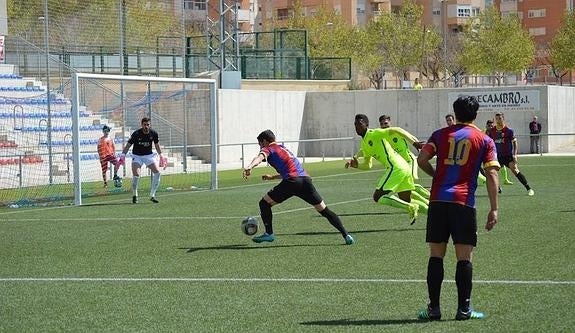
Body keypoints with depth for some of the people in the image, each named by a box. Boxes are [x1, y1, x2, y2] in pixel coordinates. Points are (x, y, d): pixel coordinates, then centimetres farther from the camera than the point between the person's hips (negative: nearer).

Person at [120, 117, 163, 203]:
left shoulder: (154, 134, -8)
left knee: (157, 172, -13)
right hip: (137, 156, -3)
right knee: (136, 175, -22)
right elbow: (128, 145, -12)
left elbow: (157, 145, 10)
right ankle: (134, 195, 2)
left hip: (148, 155, 3)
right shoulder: (136, 134, -18)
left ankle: (152, 195, -2)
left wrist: (160, 155, 11)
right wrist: (123, 156, -21)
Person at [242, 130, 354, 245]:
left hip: (292, 181, -7)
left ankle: (269, 233, 4)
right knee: (324, 210, 10)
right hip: (305, 178, 7)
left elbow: (260, 157, -14)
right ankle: (346, 235, 1)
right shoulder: (283, 148, 35)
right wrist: (272, 177, 53)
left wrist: (250, 166, -33)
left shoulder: (268, 149, 12)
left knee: (264, 203, 10)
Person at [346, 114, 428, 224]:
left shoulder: (374, 134, -6)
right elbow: (368, 165, 27)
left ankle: (411, 208, -12)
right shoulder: (364, 145, 20)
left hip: (396, 168, -10)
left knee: (378, 196, -11)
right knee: (406, 201, 16)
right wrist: (357, 165, 7)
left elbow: (395, 130, -15)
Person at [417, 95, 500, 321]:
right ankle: (464, 309, 1)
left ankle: (434, 308, 5)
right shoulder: (485, 140, 8)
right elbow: (491, 174, -2)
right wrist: (494, 209, -2)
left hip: (438, 200, 2)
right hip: (464, 202, -2)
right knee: (464, 257, 2)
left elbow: (422, 159, -1)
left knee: (436, 255, 6)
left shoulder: (441, 135, 12)